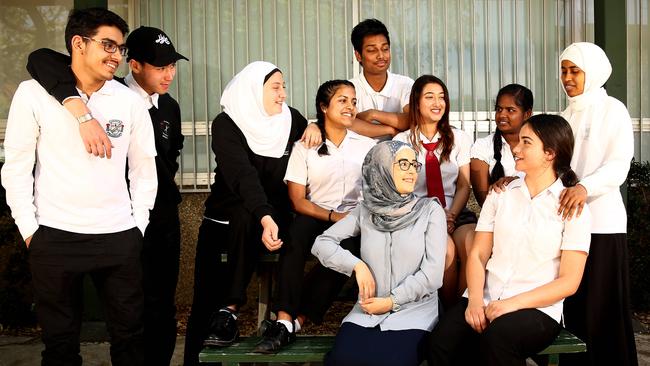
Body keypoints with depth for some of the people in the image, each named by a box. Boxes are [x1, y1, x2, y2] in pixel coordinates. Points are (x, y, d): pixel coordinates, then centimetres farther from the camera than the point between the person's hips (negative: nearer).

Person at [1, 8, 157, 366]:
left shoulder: (130, 101, 3)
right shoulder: (33, 94, -2)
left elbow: (144, 169, 9)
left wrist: (138, 226, 6)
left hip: (119, 238, 2)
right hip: (54, 238, -1)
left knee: (129, 334, 10)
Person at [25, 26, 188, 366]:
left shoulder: (170, 107, 6)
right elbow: (41, 59, -27)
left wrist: (167, 185, 12)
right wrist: (82, 111, -39)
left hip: (165, 219, 6)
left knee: (163, 307, 13)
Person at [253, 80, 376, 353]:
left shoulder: (367, 146, 11)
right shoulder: (304, 147, 4)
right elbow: (298, 201, -1)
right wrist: (333, 216, -15)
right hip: (315, 217, -1)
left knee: (344, 250, -34)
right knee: (296, 235, -35)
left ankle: (295, 321, -26)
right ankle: (283, 320, -37)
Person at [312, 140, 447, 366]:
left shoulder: (430, 209, 0)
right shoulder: (365, 211, 7)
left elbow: (433, 272, -6)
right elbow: (322, 244, 5)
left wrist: (392, 301, -8)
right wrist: (357, 265, -8)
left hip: (414, 310, -2)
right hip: (367, 311, 2)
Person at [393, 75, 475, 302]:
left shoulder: (459, 139, 14)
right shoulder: (402, 142, 6)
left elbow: (464, 186, 10)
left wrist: (451, 214, -10)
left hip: (455, 213, 2)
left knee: (471, 246, -32)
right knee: (446, 249, -33)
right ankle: (448, 309, -13)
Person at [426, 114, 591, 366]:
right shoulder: (500, 194, 12)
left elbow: (569, 282, -3)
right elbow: (478, 255, 7)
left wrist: (513, 304, -14)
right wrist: (475, 299, -11)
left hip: (537, 308, -2)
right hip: (485, 301, 3)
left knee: (497, 336, -36)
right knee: (442, 341, -28)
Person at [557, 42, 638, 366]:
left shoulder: (613, 110, -2)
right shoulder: (566, 116, 17)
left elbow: (619, 166, -13)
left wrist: (584, 187, -32)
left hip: (602, 223, -5)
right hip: (567, 218, 5)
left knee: (602, 310, -3)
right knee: (572, 307, 6)